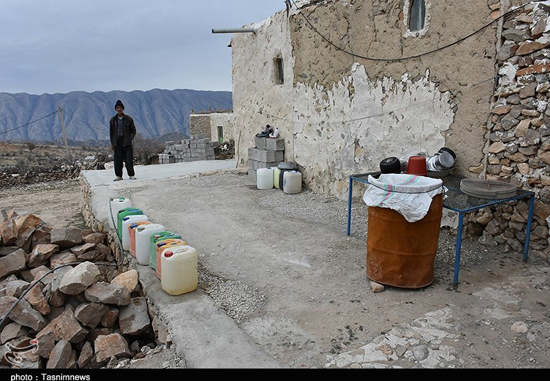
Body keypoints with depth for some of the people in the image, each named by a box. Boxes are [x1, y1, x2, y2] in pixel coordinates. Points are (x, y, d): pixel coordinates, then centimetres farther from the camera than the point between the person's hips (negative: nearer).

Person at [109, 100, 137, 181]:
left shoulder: (129, 119, 2)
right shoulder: (113, 120, 9)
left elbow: (133, 130, 4)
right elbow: (111, 132, 13)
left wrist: (130, 139, -10)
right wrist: (112, 143, 6)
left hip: (127, 142, -2)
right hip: (117, 142, 2)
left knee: (129, 159, -3)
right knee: (117, 160, 2)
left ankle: (131, 175, 5)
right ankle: (119, 176, 10)